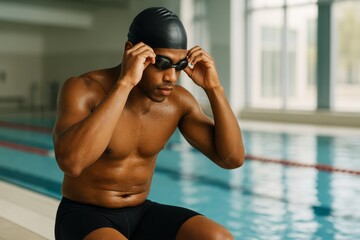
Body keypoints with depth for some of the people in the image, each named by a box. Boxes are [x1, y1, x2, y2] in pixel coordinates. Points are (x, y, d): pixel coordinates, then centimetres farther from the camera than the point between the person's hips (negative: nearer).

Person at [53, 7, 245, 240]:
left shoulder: (177, 101, -4)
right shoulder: (83, 89, -19)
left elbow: (233, 157, -6)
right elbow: (70, 161, -38)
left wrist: (214, 87, -17)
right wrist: (124, 83, -38)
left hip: (140, 215, 5)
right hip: (84, 218, -5)